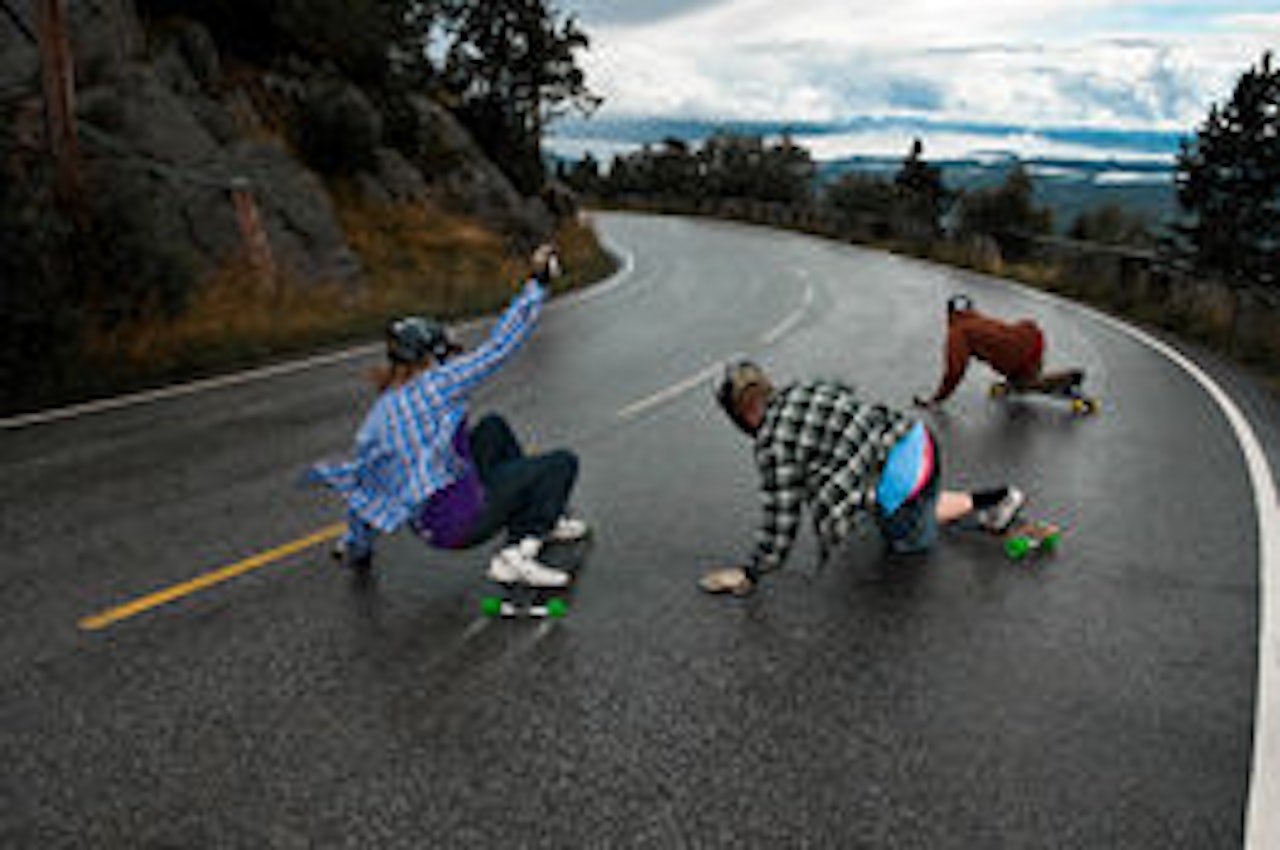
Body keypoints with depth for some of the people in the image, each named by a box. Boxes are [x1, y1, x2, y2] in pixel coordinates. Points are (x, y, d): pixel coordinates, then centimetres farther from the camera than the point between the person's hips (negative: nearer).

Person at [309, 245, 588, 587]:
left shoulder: (373, 422, 3)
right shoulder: (435, 386, -16)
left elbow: (363, 489, 10)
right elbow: (498, 347, -15)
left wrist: (356, 548, 26)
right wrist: (538, 283, -10)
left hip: (429, 528, 7)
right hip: (465, 522, -7)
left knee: (494, 427, 25)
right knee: (564, 463, 8)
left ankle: (545, 520, 26)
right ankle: (518, 552, -4)